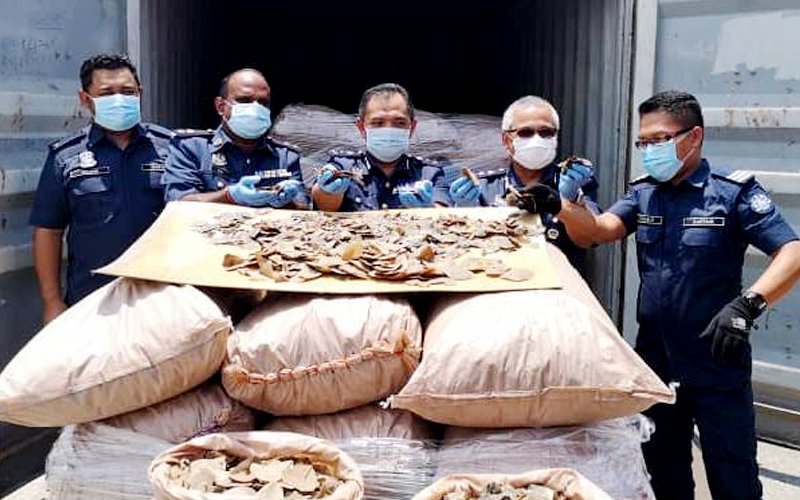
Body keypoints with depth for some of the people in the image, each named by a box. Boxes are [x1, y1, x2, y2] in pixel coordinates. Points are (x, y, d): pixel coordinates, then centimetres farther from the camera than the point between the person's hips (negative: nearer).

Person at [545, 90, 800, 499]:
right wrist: (558, 207, -28)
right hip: (655, 363, 5)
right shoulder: (642, 193, 7)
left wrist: (746, 304, -32)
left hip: (717, 365, -5)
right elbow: (601, 228, -8)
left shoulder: (733, 191, -9)